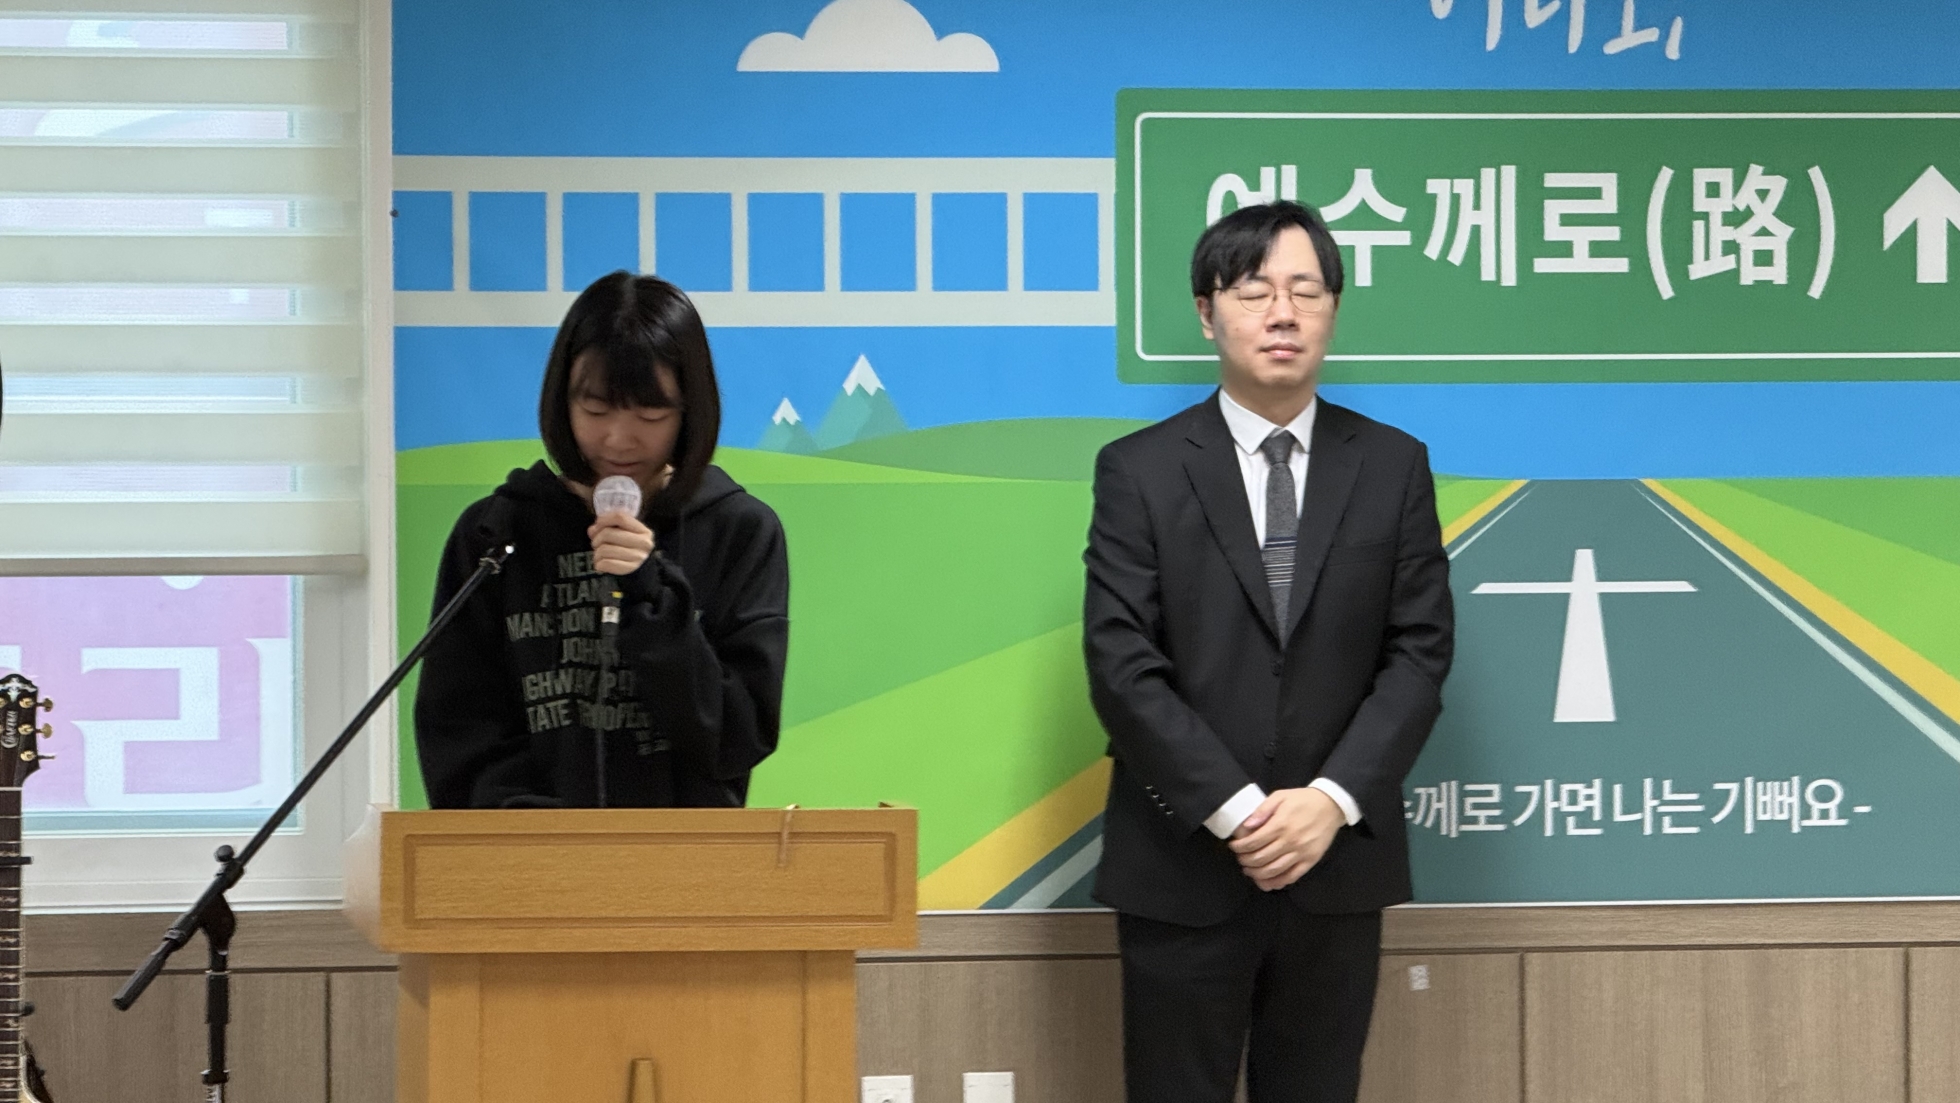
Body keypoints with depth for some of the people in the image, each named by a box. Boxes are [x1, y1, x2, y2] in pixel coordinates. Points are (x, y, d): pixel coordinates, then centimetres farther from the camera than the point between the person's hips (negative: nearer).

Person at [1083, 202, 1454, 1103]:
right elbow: (1122, 664, -7)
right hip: (1182, 867, -2)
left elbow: (1419, 651, 1)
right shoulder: (1140, 470, 0)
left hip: (1338, 864, 2)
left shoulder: (1393, 466, 7)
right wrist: (1234, 810, -15)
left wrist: (1333, 800, -12)